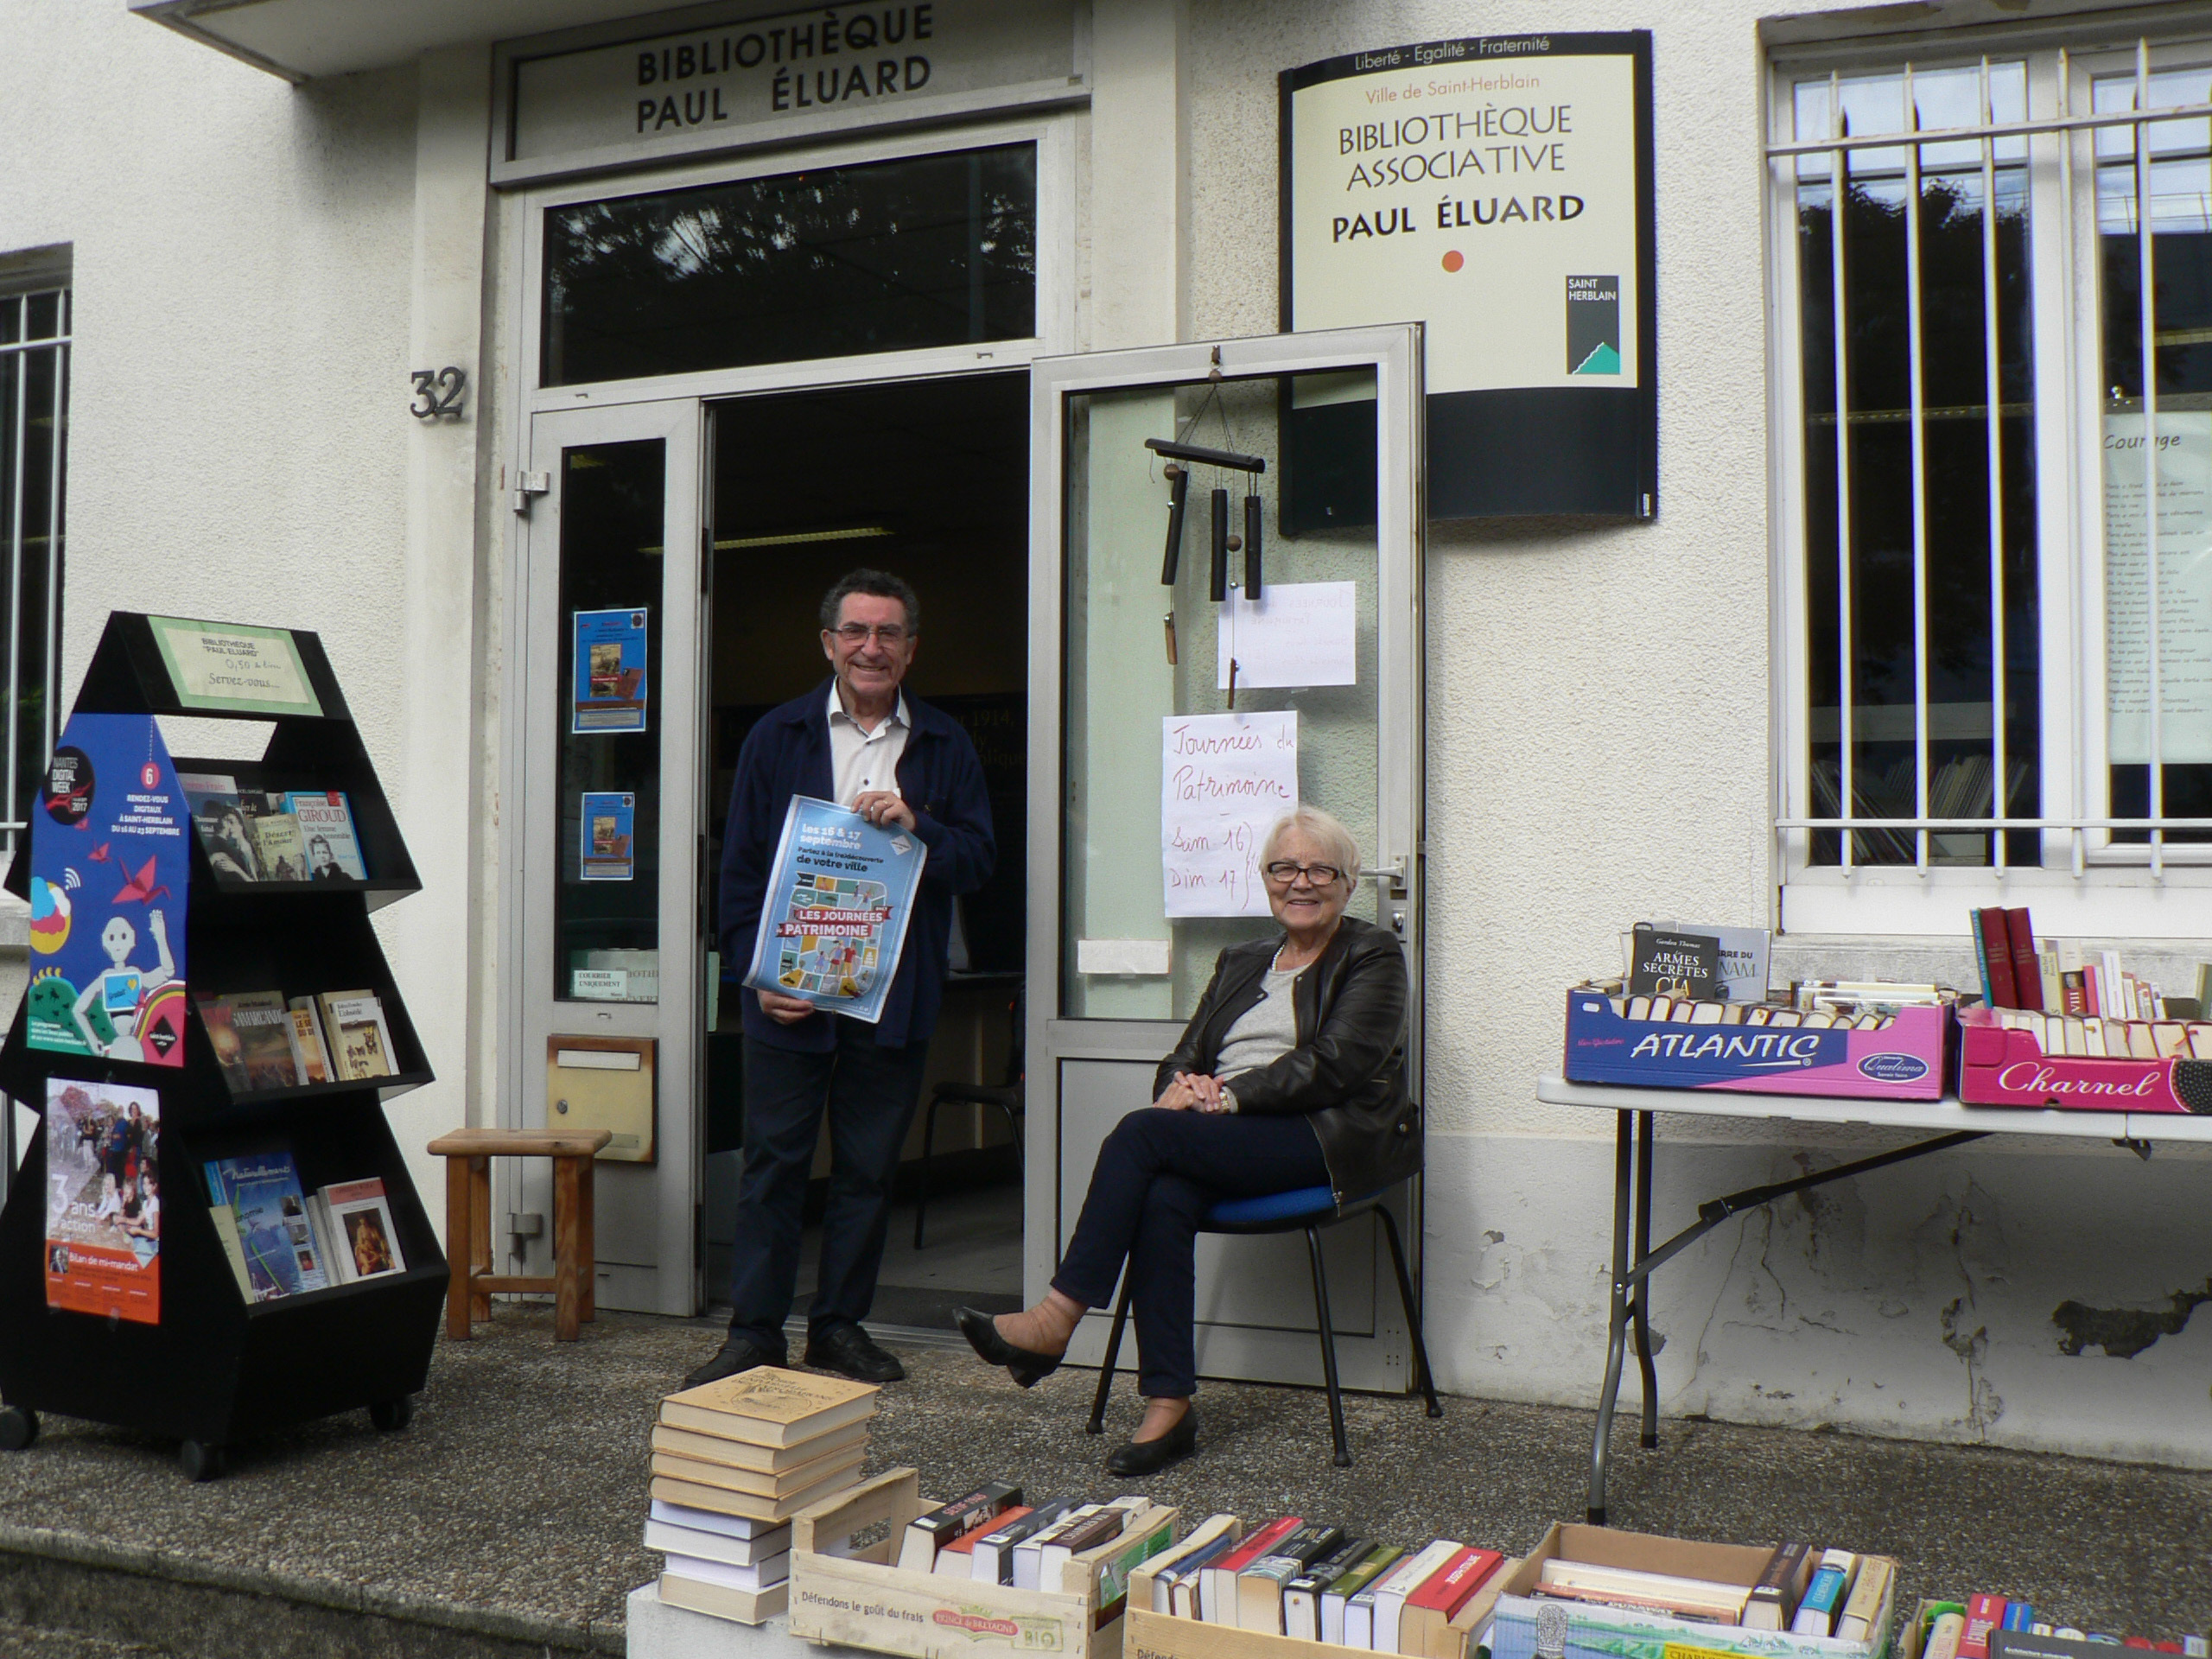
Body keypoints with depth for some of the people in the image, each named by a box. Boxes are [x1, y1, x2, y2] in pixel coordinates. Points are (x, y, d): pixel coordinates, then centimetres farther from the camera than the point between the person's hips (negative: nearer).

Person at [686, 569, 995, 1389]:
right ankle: (754, 1330, 13)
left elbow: (979, 859, 4)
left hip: (895, 995, 2)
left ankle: (840, 1324, 22)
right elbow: (740, 862, 3)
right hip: (789, 990, -1)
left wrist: (916, 826, -15)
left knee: (869, 1168, 9)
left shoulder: (945, 745, 8)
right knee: (773, 1164, 3)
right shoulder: (778, 736, 5)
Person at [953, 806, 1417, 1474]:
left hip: (1326, 1140, -5)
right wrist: (1182, 1087, -8)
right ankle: (1169, 1406, -27)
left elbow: (1335, 1064, -9)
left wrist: (1230, 1095, -16)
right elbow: (1186, 1053, 17)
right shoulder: (1241, 961, 25)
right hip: (1232, 1144, 6)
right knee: (1164, 1201, -30)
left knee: (1143, 1133, -26)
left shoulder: (1373, 956, 6)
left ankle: (1055, 1319, -23)